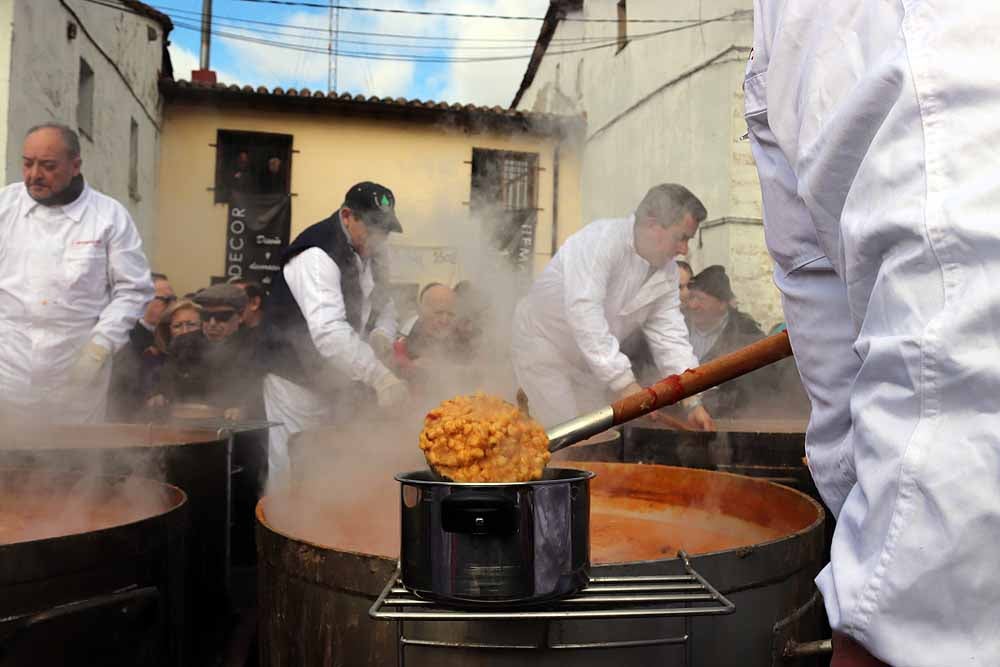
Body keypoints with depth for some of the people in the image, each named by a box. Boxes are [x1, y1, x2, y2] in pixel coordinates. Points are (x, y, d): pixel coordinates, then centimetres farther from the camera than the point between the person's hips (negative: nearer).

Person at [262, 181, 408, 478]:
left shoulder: (372, 252, 3)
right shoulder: (317, 255, -26)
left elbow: (384, 304, 13)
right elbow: (328, 330, -39)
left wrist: (383, 335, -11)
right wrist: (380, 377, -47)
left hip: (342, 385, 8)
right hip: (299, 386, -8)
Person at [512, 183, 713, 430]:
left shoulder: (667, 271, -4)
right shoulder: (600, 240, -27)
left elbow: (670, 338, -5)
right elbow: (583, 313, -37)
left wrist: (693, 402, -15)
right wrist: (625, 383, -40)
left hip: (590, 362, 7)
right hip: (543, 343, -7)